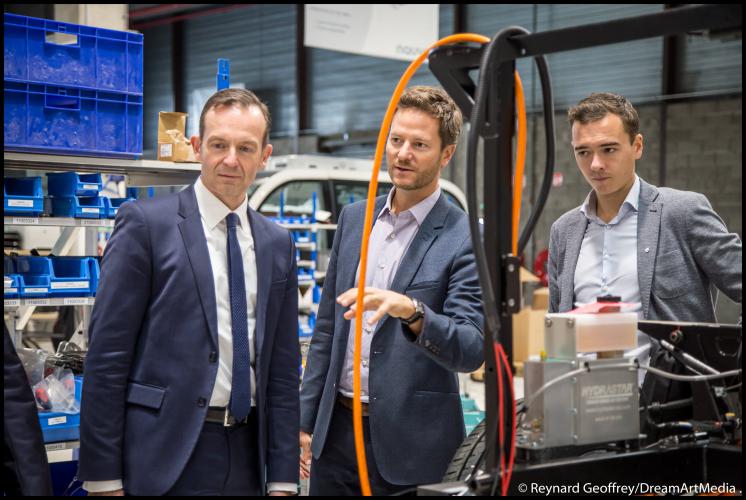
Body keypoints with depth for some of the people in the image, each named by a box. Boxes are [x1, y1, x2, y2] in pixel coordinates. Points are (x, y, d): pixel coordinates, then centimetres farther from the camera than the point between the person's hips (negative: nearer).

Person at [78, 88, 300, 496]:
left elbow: (283, 368, 10)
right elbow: (106, 356, -8)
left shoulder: (278, 244, 10)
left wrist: (282, 478, 6)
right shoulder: (145, 223, -5)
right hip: (164, 454, -4)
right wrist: (103, 478, -10)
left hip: (246, 455, 5)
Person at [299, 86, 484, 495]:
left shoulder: (465, 239, -10)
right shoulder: (353, 219, 8)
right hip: (336, 431, 5)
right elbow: (327, 329, 13)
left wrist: (411, 311, -34)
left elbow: (470, 351, -16)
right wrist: (305, 421, 11)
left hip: (409, 443, -4)